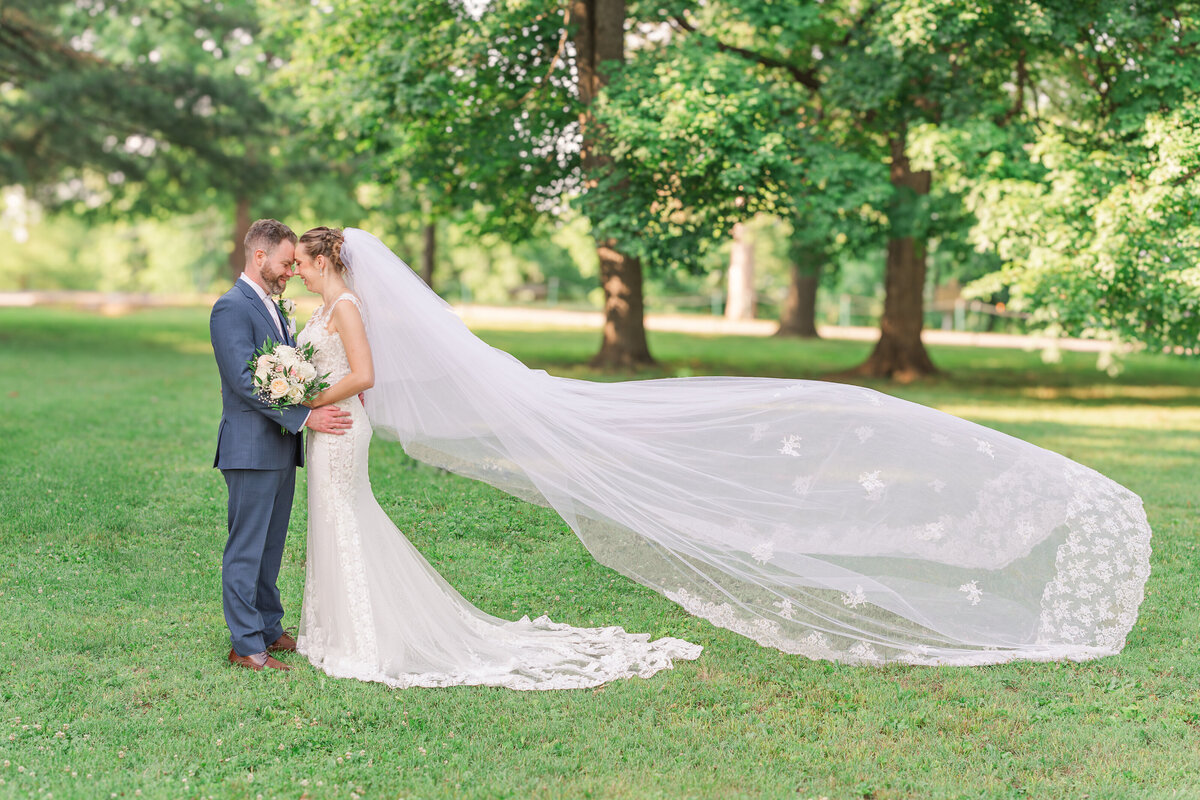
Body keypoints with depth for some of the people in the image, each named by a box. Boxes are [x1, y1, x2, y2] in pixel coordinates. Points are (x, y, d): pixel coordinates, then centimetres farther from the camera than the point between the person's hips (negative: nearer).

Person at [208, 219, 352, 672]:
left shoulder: (272, 306, 17)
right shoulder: (232, 308, -13)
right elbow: (247, 382, -21)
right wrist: (305, 417, -22)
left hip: (280, 449, 9)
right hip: (251, 448, -9)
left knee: (270, 546, 16)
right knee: (246, 548, -2)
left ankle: (268, 628, 25)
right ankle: (245, 644, 3)